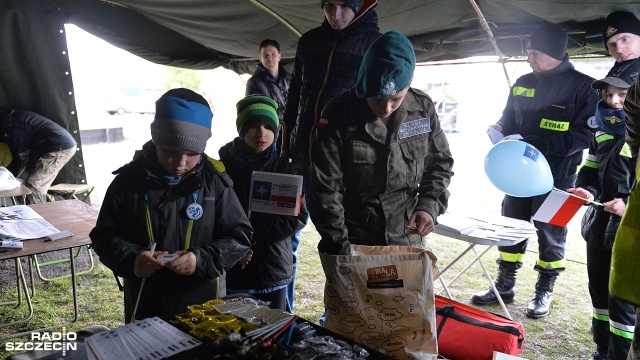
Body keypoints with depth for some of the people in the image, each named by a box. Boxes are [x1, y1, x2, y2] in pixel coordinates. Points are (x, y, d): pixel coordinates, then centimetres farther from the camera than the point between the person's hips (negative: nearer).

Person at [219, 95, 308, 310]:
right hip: (233, 271, -1)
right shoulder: (224, 166, -2)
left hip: (274, 270, 1)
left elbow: (299, 217, -4)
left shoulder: (285, 168, 0)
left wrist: (253, 230, -12)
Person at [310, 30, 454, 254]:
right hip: (353, 244, -3)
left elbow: (440, 162, 8)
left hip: (408, 242, 3)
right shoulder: (339, 116, -16)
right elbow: (325, 189, -14)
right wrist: (340, 247, -16)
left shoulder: (423, 109, -6)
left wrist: (429, 205, -9)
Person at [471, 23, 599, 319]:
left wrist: (533, 143, -21)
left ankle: (544, 291, 24)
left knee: (551, 234, 8)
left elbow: (583, 135, -14)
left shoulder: (583, 86, -7)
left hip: (557, 177, -5)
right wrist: (500, 130, -4)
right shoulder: (522, 83, 9)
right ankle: (504, 286, 24)